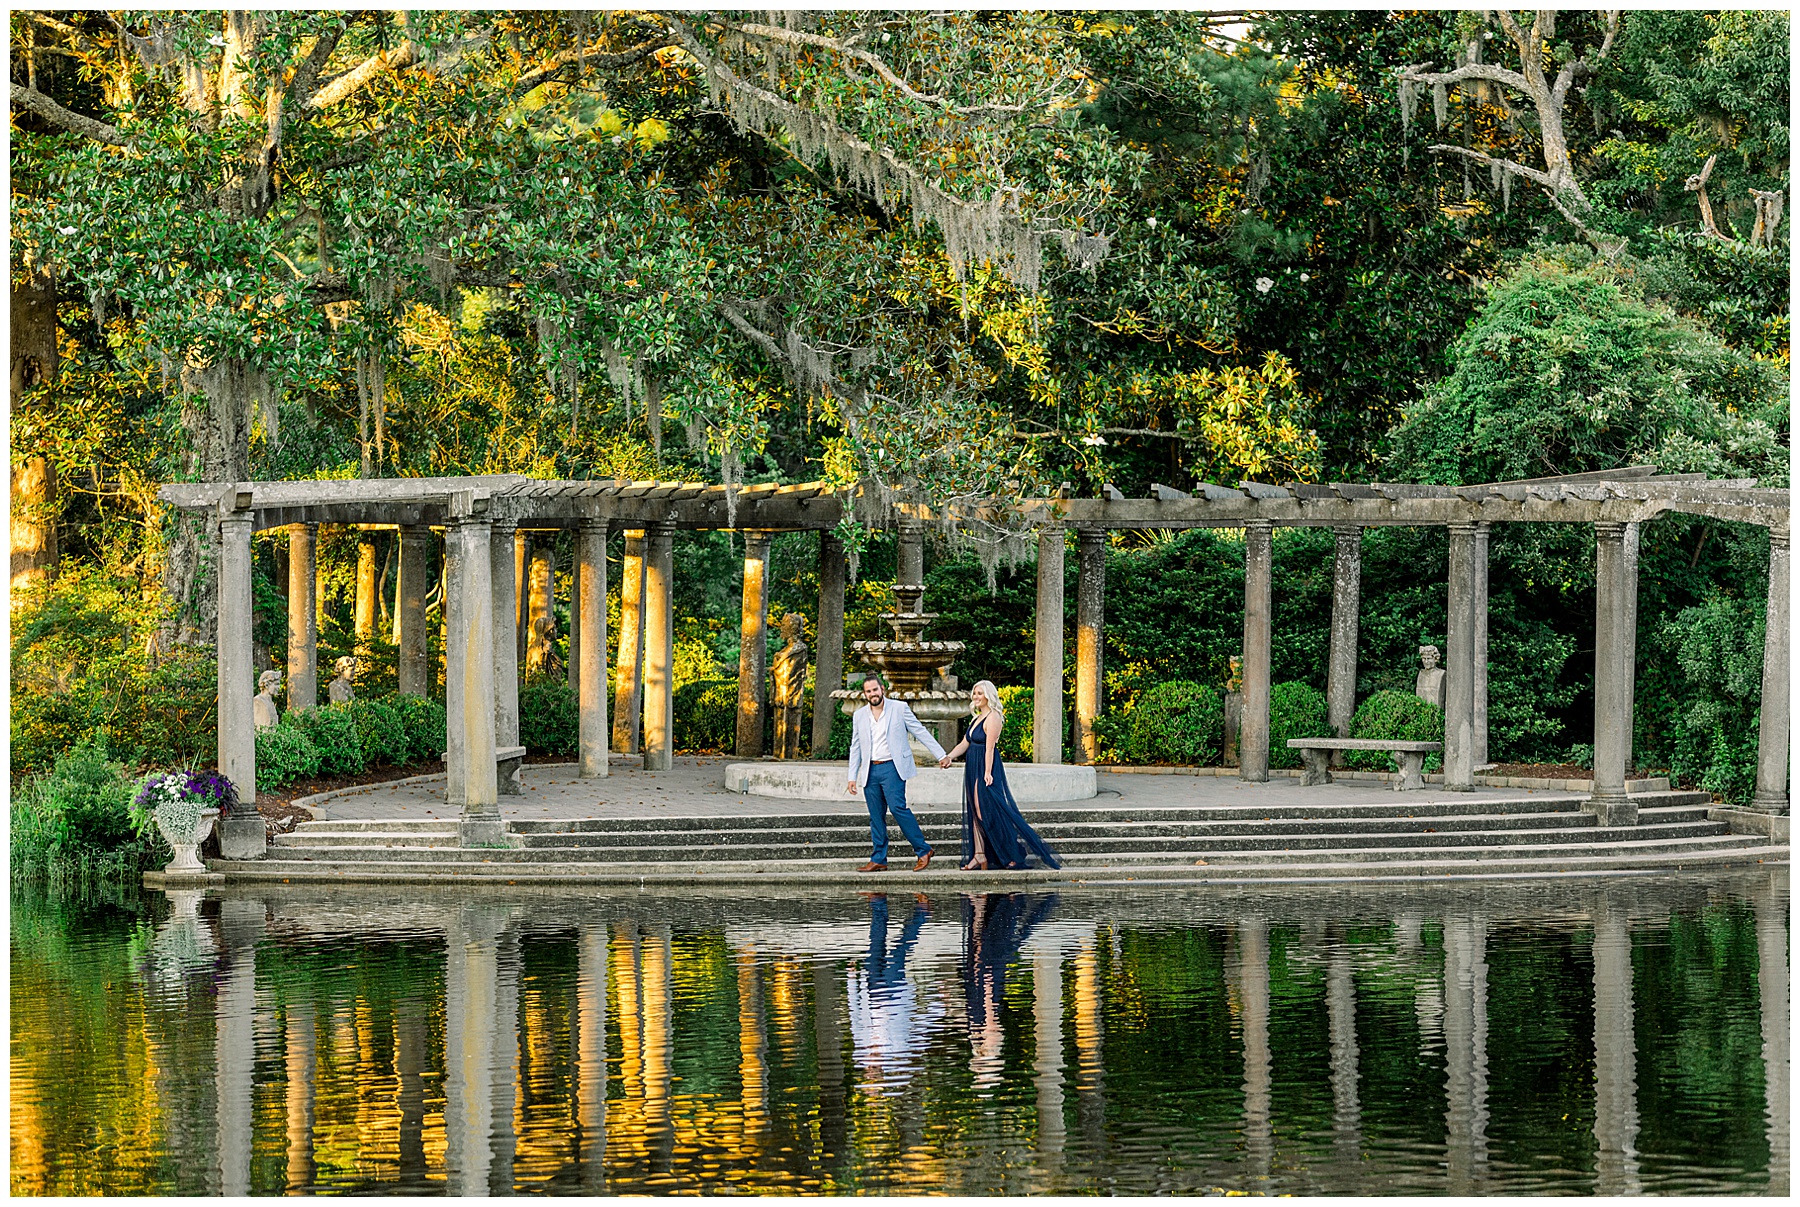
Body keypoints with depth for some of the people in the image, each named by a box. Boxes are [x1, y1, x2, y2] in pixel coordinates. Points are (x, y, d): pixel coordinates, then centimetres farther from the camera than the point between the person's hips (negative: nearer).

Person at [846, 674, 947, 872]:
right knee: (876, 817, 3)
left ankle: (923, 850, -8)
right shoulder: (859, 716, 13)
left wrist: (941, 755, -1)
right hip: (870, 771, 4)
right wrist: (852, 776, 12)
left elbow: (920, 732, 2)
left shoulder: (899, 708, 2)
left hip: (892, 767, -4)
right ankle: (879, 860, 8)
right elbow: (855, 748, 17)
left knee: (897, 807, -17)